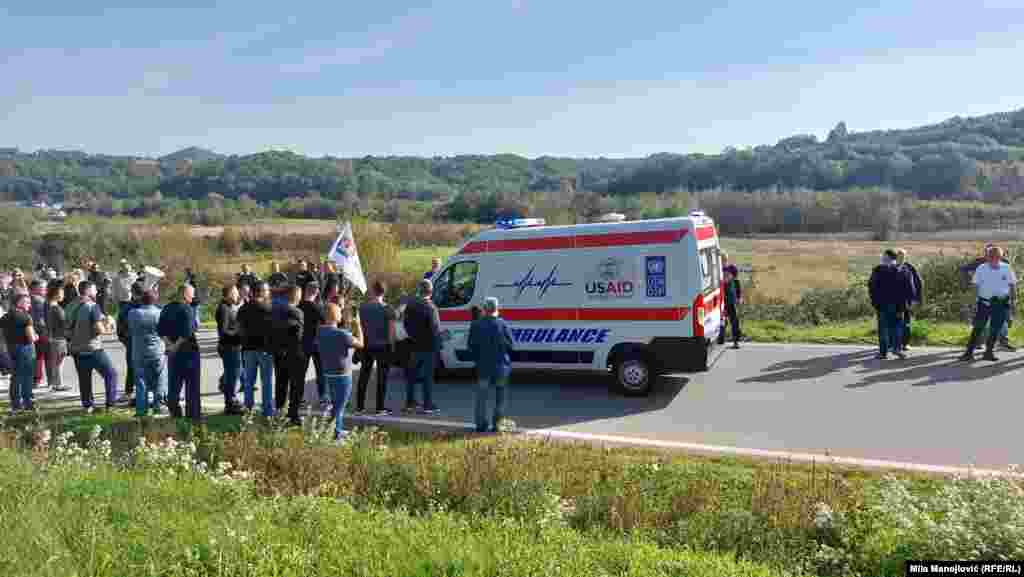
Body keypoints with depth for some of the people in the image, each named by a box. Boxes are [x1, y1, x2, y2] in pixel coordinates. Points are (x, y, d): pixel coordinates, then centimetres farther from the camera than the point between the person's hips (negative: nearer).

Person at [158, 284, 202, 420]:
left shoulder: (167, 309, 8)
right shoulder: (187, 309, -14)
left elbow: (160, 329, 5)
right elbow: (187, 331, -24)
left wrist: (169, 343, -2)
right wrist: (177, 345, -14)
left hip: (172, 351, 6)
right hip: (188, 350, -6)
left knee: (174, 383, 13)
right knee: (192, 384, 3)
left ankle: (174, 412, 17)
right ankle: (193, 413, 6)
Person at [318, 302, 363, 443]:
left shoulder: (320, 331, -4)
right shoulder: (342, 334, -23)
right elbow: (360, 344, -13)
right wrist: (358, 326, -3)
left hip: (328, 373, 7)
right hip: (343, 375, -7)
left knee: (338, 403, 23)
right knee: (339, 405, 2)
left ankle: (339, 429, 33)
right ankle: (335, 434, 4)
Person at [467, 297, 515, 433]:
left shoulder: (475, 325, -6)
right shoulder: (503, 324, -10)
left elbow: (471, 346, 0)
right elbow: (510, 345, -4)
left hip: (483, 366, 1)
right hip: (501, 366, -1)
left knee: (481, 397, 12)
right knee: (501, 396, 15)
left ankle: (481, 424, 12)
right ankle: (496, 423, 12)